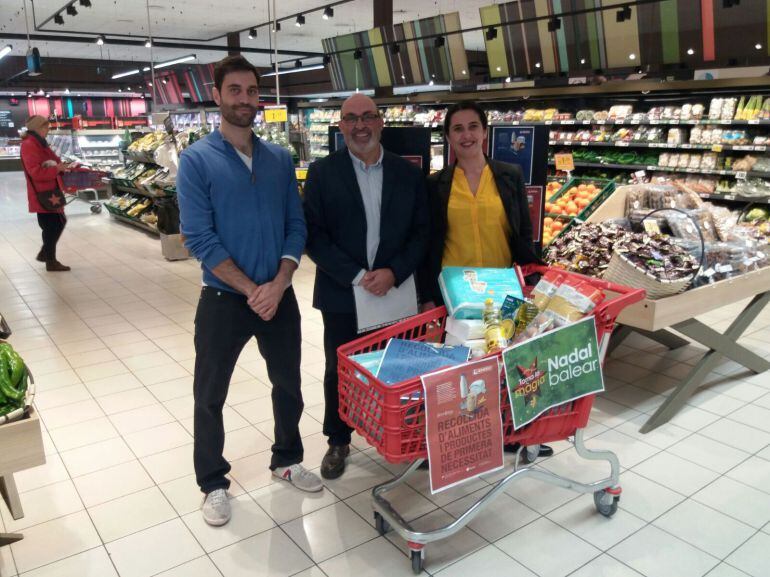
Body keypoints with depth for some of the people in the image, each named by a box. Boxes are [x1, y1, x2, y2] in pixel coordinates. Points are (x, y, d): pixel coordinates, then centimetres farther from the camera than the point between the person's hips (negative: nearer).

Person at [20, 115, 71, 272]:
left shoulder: (39, 143, 15)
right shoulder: (29, 145, -17)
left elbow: (50, 161, 24)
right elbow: (35, 172, -24)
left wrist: (61, 166, 5)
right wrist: (57, 169, -20)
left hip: (49, 192, 10)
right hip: (42, 194, -10)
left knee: (58, 222, 17)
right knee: (51, 226, -3)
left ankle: (45, 253, 29)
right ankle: (51, 262, 7)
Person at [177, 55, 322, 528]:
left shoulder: (280, 159, 4)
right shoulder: (197, 160, -8)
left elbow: (296, 225, 2)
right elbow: (199, 237, -14)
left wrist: (278, 284, -12)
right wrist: (251, 289, -16)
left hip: (279, 296, 4)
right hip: (223, 299, -3)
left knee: (289, 385, 17)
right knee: (210, 395, 9)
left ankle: (287, 460, 40)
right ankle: (214, 483, 29)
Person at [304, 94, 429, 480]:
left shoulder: (409, 173, 3)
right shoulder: (322, 173, -2)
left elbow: (421, 232, 2)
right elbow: (314, 235, -8)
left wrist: (394, 273, -13)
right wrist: (356, 276, -17)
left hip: (396, 292, 1)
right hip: (342, 294, -1)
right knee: (339, 371, 12)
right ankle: (338, 441, 32)